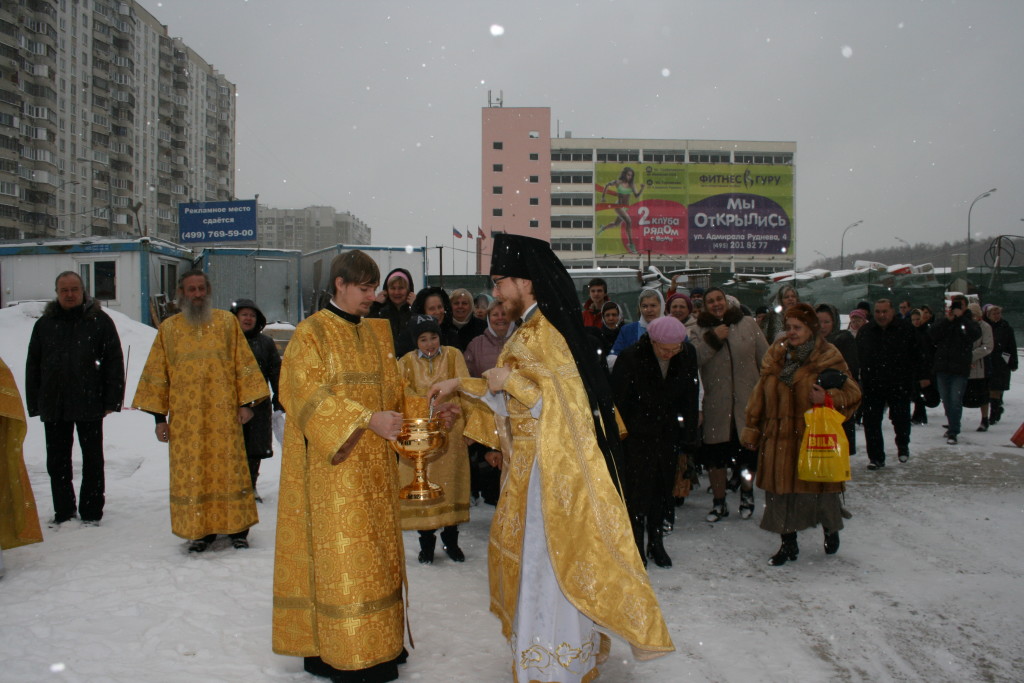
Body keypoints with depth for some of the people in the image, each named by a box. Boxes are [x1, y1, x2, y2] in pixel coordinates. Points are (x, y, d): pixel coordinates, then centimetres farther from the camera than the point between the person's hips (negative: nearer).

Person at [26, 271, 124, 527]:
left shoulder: (99, 321, 0)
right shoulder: (44, 324, 9)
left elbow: (114, 362, -2)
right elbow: (33, 366, 12)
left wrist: (111, 400, -8)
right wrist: (35, 404, 5)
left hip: (89, 403, -3)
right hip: (53, 406, 3)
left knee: (92, 460, 6)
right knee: (57, 461, 10)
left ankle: (91, 512, 17)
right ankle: (63, 510, 23)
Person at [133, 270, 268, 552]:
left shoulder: (227, 322, 6)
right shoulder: (168, 329, 8)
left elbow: (243, 363, 4)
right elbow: (157, 373, 8)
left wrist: (246, 402, -3)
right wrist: (159, 415, 2)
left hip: (223, 413, -1)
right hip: (185, 417, 1)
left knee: (229, 468, 2)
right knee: (191, 473, 3)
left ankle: (237, 528, 11)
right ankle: (200, 530, 14)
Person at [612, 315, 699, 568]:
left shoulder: (688, 354, -7)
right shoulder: (631, 357, -20)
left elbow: (690, 398, 3)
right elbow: (618, 400, -12)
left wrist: (689, 437, 4)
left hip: (669, 432, 4)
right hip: (638, 434, -4)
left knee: (663, 488, 11)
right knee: (637, 490, -4)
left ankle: (656, 541, 26)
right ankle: (636, 546, 10)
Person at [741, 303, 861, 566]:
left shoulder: (827, 357, -1)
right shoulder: (775, 356, 10)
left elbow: (852, 393, -1)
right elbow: (760, 397, 14)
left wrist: (828, 398, -20)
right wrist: (752, 430, 11)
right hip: (779, 438, 4)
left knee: (819, 487, 5)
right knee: (780, 489, 5)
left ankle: (831, 530, 36)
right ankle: (788, 545, 21)